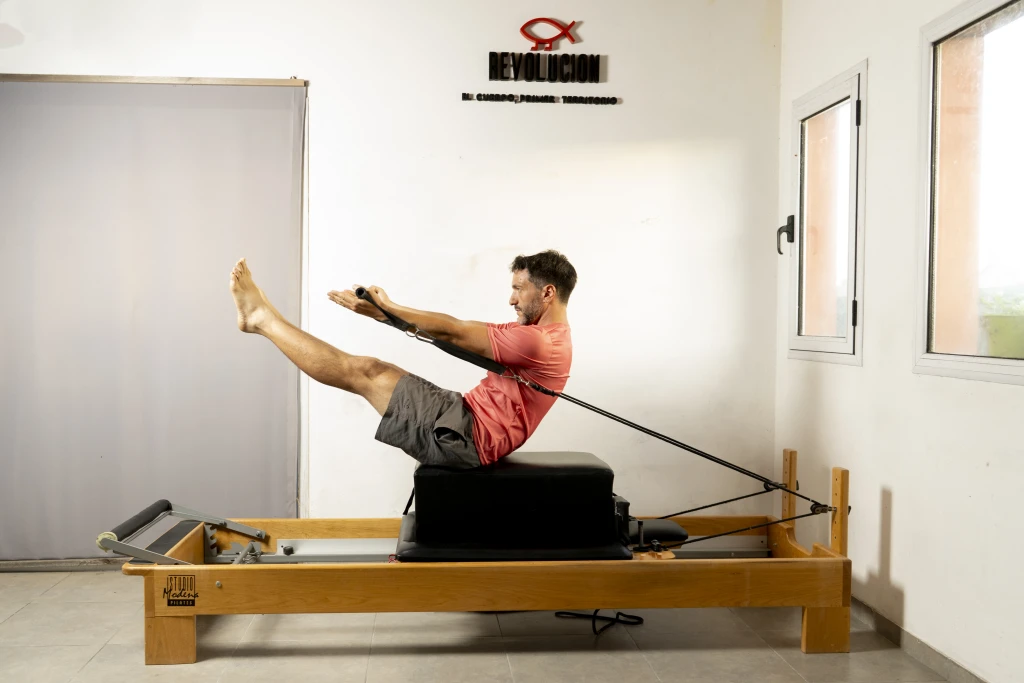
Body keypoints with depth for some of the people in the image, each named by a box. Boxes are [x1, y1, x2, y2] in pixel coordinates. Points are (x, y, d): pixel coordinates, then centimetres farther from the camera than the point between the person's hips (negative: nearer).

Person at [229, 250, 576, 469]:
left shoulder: (537, 341, -19)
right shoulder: (550, 336, 15)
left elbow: (453, 333, -17)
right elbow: (460, 330, 11)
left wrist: (386, 309, -11)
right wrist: (386, 310, 5)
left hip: (464, 437, -9)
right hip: (471, 434, 9)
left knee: (363, 371, -5)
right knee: (371, 371, 11)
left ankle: (261, 317, 7)